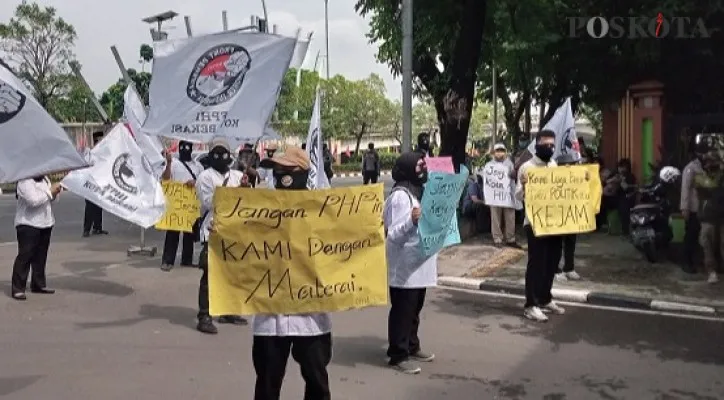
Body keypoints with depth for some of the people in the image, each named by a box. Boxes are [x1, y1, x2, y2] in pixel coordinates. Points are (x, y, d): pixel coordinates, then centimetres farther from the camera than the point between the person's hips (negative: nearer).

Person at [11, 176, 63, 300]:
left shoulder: (44, 178, 11)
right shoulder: (25, 182, -15)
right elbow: (34, 200, -28)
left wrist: (54, 192, -2)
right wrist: (50, 192, -19)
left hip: (45, 223, 8)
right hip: (28, 224, -8)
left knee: (40, 256, 14)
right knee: (24, 256, -7)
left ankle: (38, 284, 24)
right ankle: (17, 289, -2)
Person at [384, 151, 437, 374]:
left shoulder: (419, 191, 12)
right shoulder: (400, 196, -19)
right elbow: (393, 234, -25)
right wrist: (411, 220, -40)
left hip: (418, 263, 10)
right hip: (404, 266, -10)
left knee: (414, 309, 19)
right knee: (402, 310, 0)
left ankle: (412, 347, 32)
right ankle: (398, 355, 9)